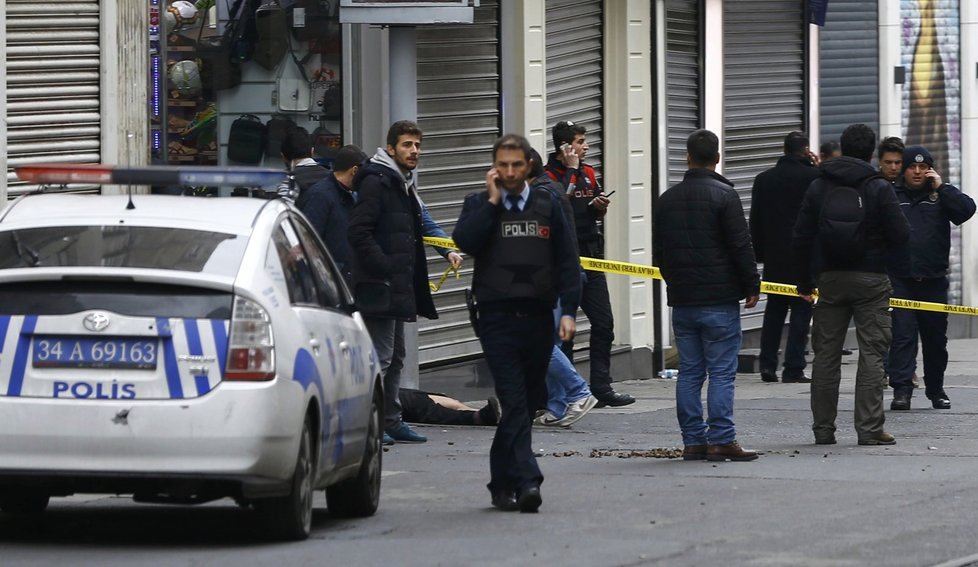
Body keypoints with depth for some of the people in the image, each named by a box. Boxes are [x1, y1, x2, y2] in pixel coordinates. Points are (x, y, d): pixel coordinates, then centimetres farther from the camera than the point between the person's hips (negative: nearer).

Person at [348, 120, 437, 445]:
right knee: (380, 357, -10)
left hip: (399, 286, 10)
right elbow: (358, 232, -21)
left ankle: (391, 422, 21)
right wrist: (384, 267, -22)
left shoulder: (404, 185, 19)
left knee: (393, 357, 15)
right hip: (379, 286, -10)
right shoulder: (376, 182, -12)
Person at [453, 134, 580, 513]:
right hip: (497, 318, -3)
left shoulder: (547, 206, 11)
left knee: (529, 401, 8)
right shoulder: (479, 206, 7)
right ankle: (526, 481, -20)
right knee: (514, 401, -13)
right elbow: (465, 241, -13)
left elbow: (567, 261, 10)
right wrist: (492, 201, -9)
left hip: (538, 317, 3)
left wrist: (568, 310, 0)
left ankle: (502, 482, 20)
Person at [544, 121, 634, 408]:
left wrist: (600, 206, 1)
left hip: (590, 257, 7)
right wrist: (571, 169, -18)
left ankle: (601, 388, 7)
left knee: (604, 323, 3)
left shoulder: (588, 173, 14)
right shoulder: (548, 176, -8)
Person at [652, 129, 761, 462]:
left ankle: (693, 441, 7)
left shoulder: (668, 199, 9)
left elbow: (658, 253, 14)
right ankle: (721, 440, -8)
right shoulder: (723, 195, -9)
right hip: (719, 300, -5)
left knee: (689, 372, 8)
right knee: (721, 372, -4)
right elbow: (740, 247, -11)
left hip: (682, 300, 5)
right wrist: (752, 286, -1)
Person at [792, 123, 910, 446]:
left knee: (826, 355, 8)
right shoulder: (879, 189, -6)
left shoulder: (818, 187, 4)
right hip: (870, 280, -3)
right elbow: (901, 235, -9)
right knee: (871, 353, -1)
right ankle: (869, 429, -7)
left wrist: (805, 281, 12)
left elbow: (801, 238, 4)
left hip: (830, 279, 3)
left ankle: (823, 429, 8)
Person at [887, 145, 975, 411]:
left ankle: (936, 390, 26)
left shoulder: (941, 194, 8)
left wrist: (941, 187, -11)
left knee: (935, 337, 11)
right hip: (900, 281, -2)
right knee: (902, 335, -11)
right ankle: (901, 390, -15)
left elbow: (966, 209, -8)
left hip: (933, 279, 2)